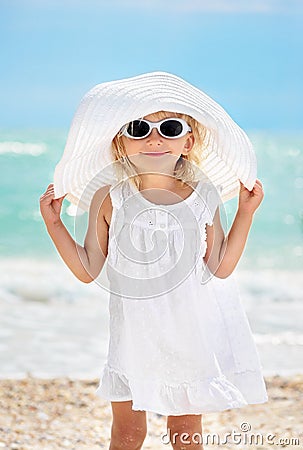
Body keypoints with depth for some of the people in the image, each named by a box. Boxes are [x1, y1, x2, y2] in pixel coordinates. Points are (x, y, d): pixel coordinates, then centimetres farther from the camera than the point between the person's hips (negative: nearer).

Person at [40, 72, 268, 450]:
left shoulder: (202, 199, -4)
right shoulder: (109, 200, -6)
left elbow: (219, 268, -2)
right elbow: (88, 270, -2)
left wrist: (245, 213, -2)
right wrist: (53, 223, -7)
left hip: (191, 334, 1)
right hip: (134, 335, 0)